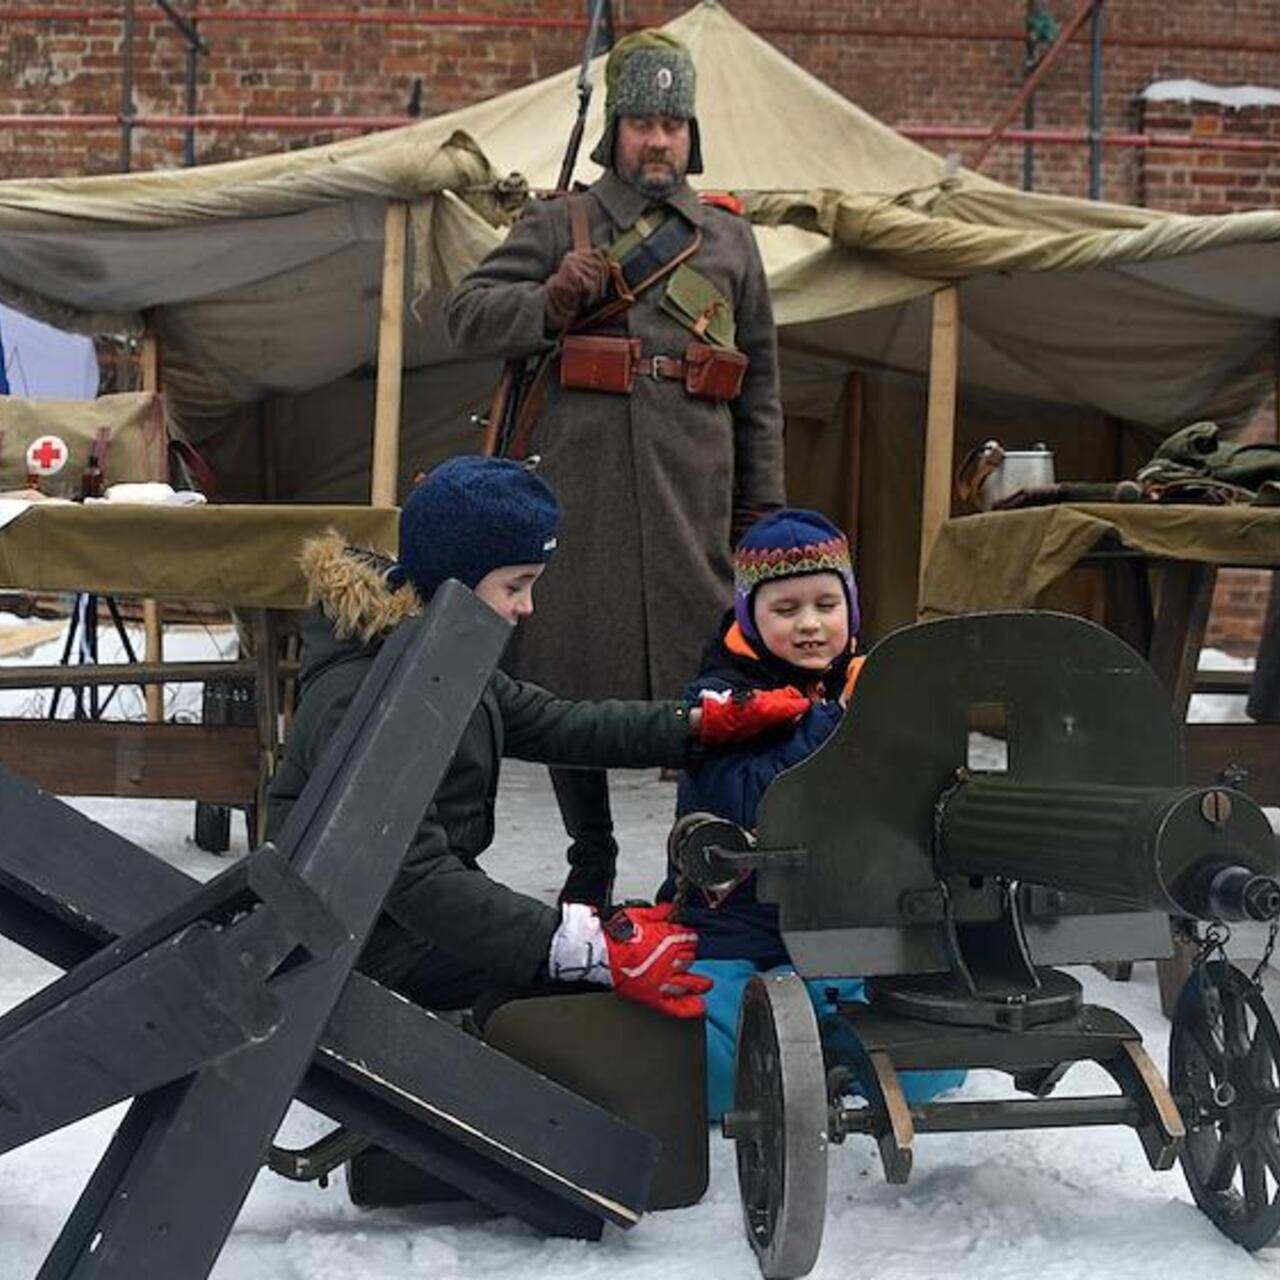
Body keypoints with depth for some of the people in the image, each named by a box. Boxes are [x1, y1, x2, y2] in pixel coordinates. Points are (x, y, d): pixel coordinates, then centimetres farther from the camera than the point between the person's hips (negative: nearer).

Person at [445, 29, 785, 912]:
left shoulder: (731, 238, 19)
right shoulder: (559, 225, 13)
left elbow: (761, 380, 19)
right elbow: (468, 316, 7)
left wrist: (765, 504, 13)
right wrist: (554, 302, -11)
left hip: (694, 487, 1)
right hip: (580, 483, -1)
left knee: (704, 670, 0)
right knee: (574, 670, 3)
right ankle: (591, 860, 17)